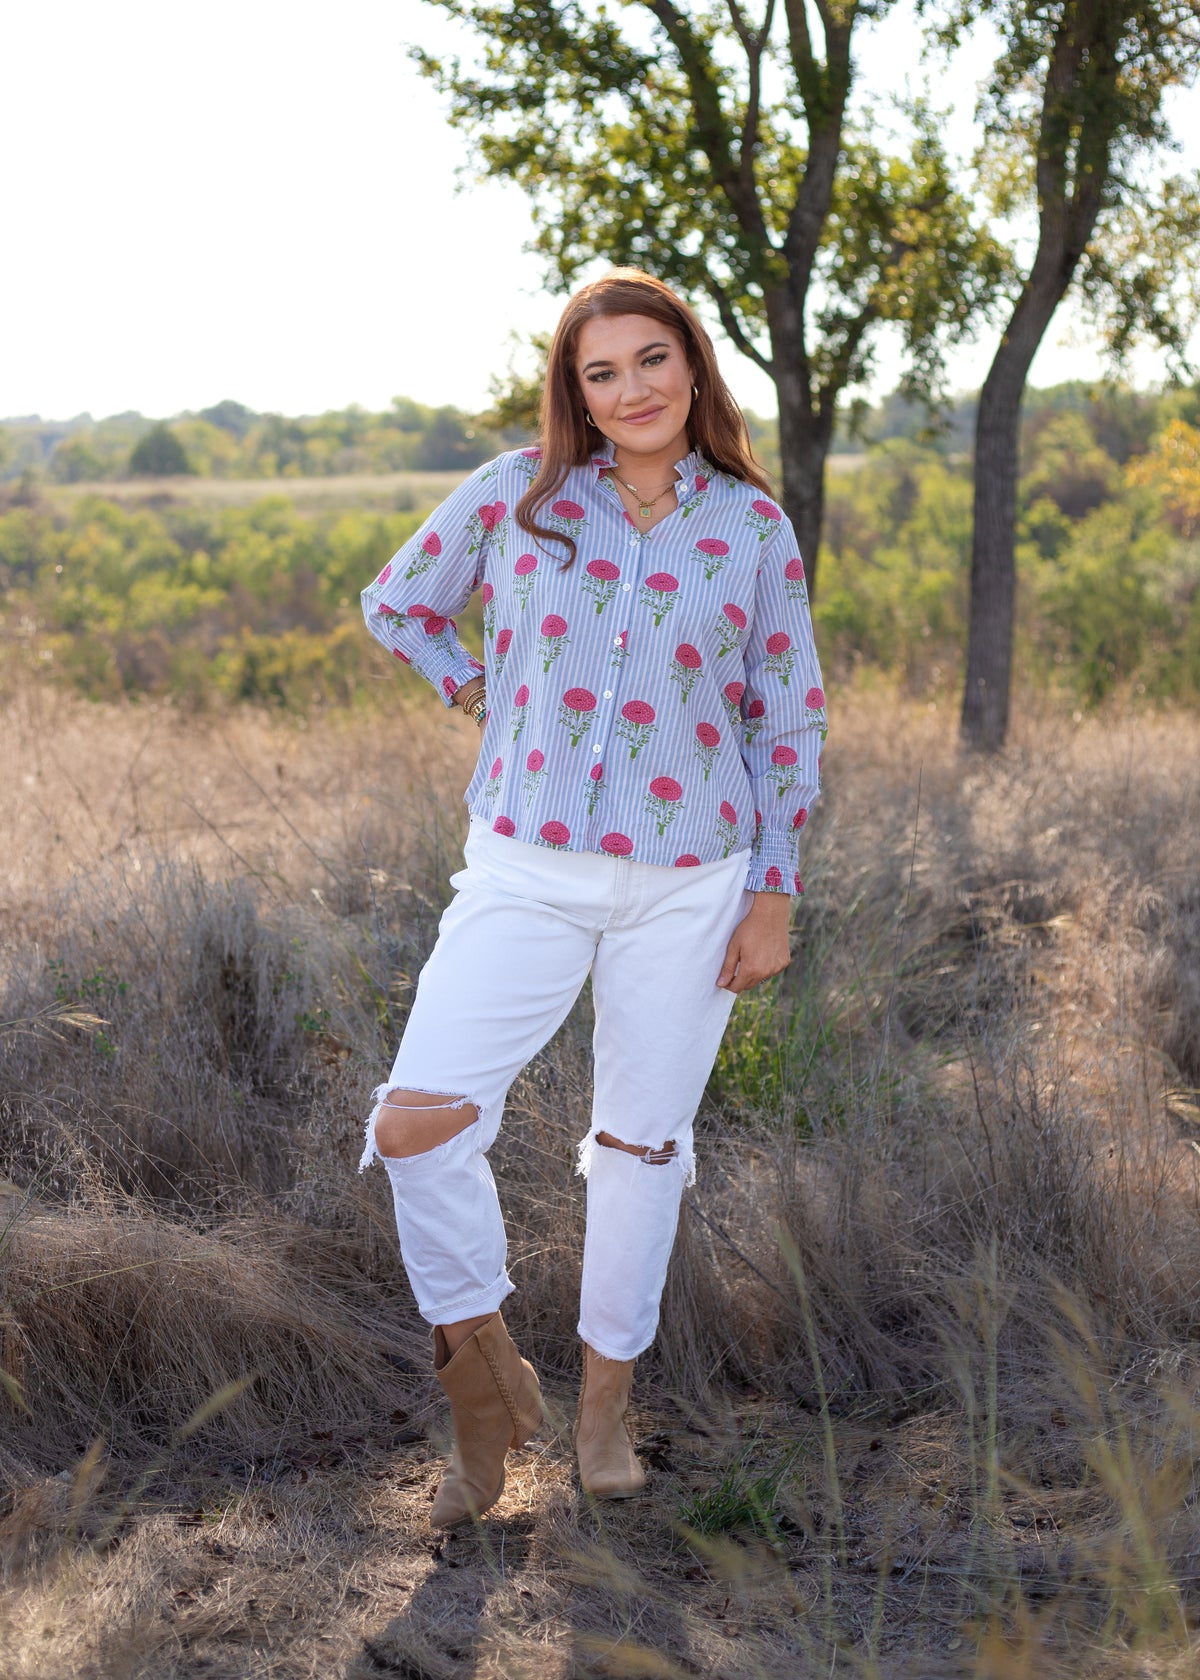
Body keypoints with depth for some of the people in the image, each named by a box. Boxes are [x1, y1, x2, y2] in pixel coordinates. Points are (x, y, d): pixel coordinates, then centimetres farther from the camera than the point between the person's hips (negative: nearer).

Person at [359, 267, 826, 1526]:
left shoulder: (754, 527, 2)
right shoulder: (518, 493, 1)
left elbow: (788, 720, 5)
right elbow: (395, 604, 15)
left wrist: (774, 895, 2)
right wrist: (482, 700, 4)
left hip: (687, 886, 0)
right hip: (529, 872, 0)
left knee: (642, 1142, 9)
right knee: (417, 1121, -14)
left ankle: (605, 1398, 29)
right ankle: (485, 1375, 8)